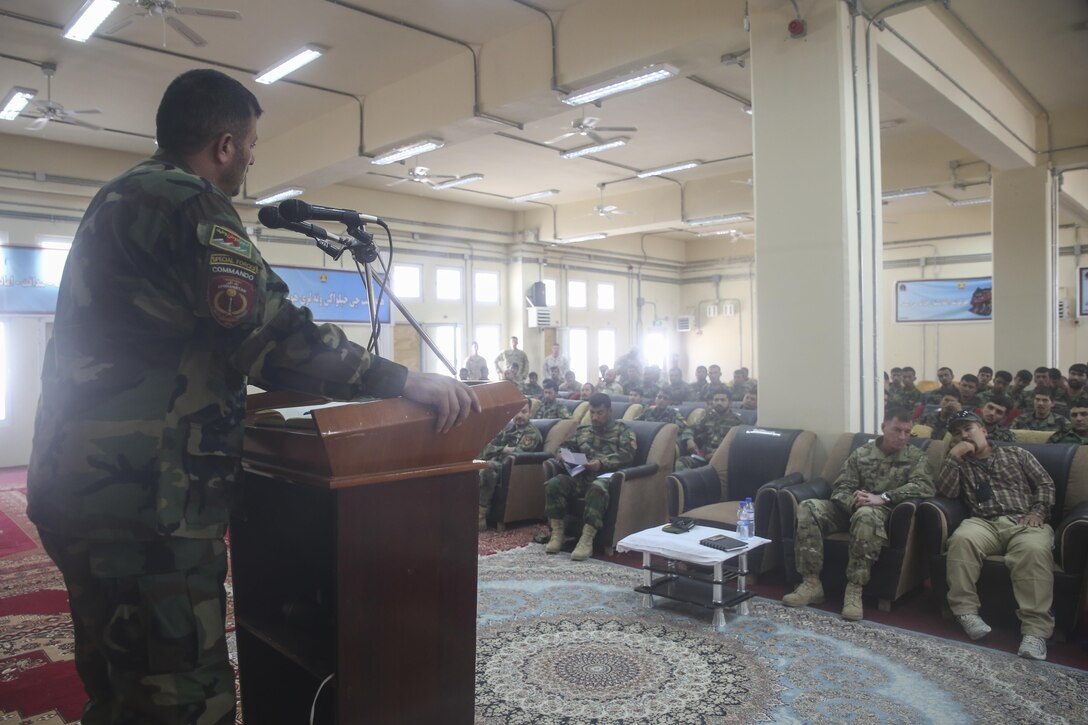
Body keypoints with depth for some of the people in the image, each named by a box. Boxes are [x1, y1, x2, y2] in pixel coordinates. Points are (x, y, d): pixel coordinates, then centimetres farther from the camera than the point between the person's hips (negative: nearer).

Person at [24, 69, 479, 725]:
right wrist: (405, 381, -20)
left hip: (83, 488, 11)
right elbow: (271, 336, -24)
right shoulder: (187, 203, -14)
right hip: (143, 503, -11)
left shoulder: (122, 198, 19)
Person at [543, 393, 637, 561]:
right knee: (553, 484, -25)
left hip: (606, 475, -4)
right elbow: (566, 445, 25)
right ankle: (557, 534, -18)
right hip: (581, 475, 4)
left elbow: (627, 454, -3)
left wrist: (601, 463, -20)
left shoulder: (622, 430, 13)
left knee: (597, 488, -40)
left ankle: (586, 540, -39)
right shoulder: (582, 430, 28)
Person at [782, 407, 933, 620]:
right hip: (851, 508, 4)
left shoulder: (916, 456, 6)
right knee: (808, 507, -24)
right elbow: (841, 488, 5)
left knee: (866, 515, -41)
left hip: (884, 512, -3)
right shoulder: (861, 453, 12)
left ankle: (854, 590, -35)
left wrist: (883, 498, -26)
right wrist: (853, 500, -20)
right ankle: (812, 583, -23)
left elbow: (924, 486, -14)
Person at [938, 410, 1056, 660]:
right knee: (961, 539, -35)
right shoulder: (959, 464, 22)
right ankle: (966, 611, -29)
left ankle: (1035, 629, -38)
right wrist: (953, 455, -1)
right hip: (985, 523, 1)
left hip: (1024, 522, 0)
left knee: (1034, 549, -37)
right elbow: (946, 492, 4)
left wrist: (1038, 512, -2)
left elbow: (1045, 483, 16)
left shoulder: (1015, 453, 22)